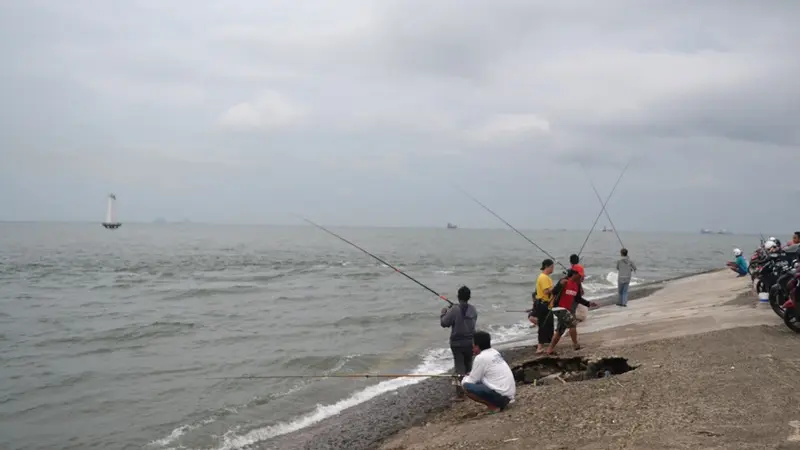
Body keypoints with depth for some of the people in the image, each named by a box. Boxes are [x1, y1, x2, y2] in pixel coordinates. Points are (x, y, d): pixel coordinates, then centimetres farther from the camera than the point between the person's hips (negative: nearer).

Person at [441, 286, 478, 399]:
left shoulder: (454, 310, -18)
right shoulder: (473, 310, -2)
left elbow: (444, 323, -12)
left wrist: (443, 313, 8)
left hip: (457, 343, -4)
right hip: (470, 342, 4)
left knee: (459, 367, 0)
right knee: (468, 365, 18)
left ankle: (460, 393, -1)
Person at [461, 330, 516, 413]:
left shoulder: (480, 357, -11)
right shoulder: (495, 353, 14)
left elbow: (472, 381, -4)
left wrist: (464, 380, 16)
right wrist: (471, 375, 24)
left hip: (500, 395, -9)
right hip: (510, 393, 9)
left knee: (467, 386, -12)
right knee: (479, 383, 27)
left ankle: (493, 406, -9)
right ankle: (502, 403, 12)